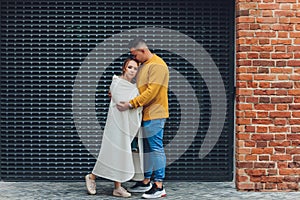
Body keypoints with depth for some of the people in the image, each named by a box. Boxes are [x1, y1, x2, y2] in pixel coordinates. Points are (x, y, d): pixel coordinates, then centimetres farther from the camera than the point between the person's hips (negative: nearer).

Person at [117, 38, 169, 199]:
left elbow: (151, 92, -21)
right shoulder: (143, 66, 16)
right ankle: (146, 182, 21)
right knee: (146, 148, 12)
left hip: (154, 115, -9)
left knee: (156, 148, -6)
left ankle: (159, 187, -2)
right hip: (145, 115, 9)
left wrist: (131, 104, -22)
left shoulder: (157, 65, -13)